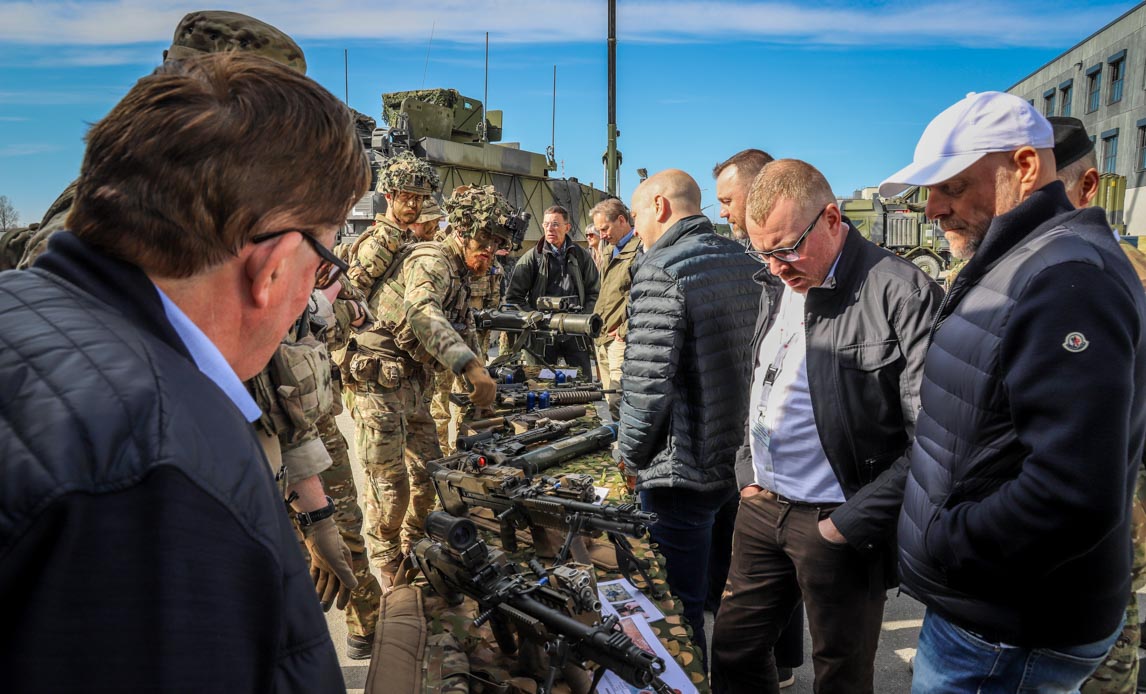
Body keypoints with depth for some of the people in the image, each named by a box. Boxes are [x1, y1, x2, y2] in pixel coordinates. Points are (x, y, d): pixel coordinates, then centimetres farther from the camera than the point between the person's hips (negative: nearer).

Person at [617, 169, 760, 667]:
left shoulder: (662, 270, -17)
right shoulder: (744, 261, 8)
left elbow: (647, 381, -22)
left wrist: (631, 453, -7)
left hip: (685, 469, -9)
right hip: (742, 458, 9)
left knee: (679, 608, 7)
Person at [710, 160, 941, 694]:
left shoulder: (902, 294, -16)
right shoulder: (777, 287, 8)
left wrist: (850, 522, -17)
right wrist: (748, 473, 10)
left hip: (835, 525, -6)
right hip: (761, 508, 7)